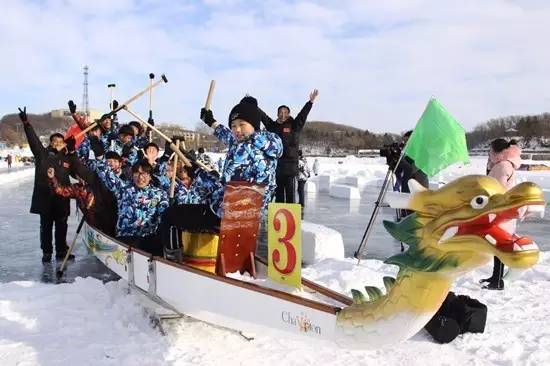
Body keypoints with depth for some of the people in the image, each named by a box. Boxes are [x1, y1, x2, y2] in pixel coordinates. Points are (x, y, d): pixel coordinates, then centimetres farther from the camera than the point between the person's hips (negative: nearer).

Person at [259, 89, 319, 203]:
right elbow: (262, 115, 13)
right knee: (278, 189, 10)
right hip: (276, 162, 3)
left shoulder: (294, 126, 6)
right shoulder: (273, 125, 12)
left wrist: (311, 102, -10)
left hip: (290, 162, -3)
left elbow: (303, 114, -2)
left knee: (290, 189, -3)